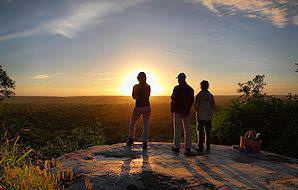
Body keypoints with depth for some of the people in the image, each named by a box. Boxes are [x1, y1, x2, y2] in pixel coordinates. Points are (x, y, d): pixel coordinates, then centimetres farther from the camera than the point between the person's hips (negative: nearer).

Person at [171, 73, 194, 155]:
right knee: (187, 129, 8)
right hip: (186, 112, 5)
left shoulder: (177, 88, -10)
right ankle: (188, 148, 10)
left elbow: (174, 100, -11)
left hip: (178, 111, -5)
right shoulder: (190, 89, 8)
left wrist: (172, 110, -3)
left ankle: (176, 147, 6)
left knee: (177, 129, 2)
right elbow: (192, 101, 10)